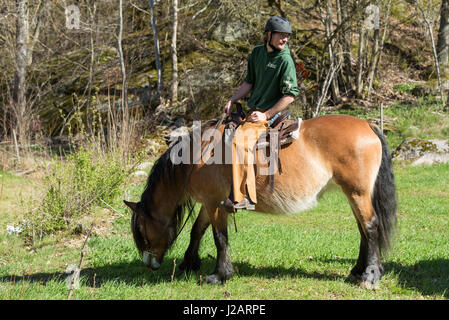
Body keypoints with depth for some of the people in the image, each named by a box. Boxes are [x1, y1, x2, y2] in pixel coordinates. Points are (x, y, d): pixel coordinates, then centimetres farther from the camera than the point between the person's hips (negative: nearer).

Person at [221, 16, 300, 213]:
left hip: (270, 114, -9)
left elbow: (290, 95, -15)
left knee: (241, 139, -31)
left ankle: (244, 197, -33)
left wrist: (265, 115, -17)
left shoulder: (285, 60, -11)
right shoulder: (257, 52, 10)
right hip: (252, 111, 9)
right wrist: (232, 100, 7)